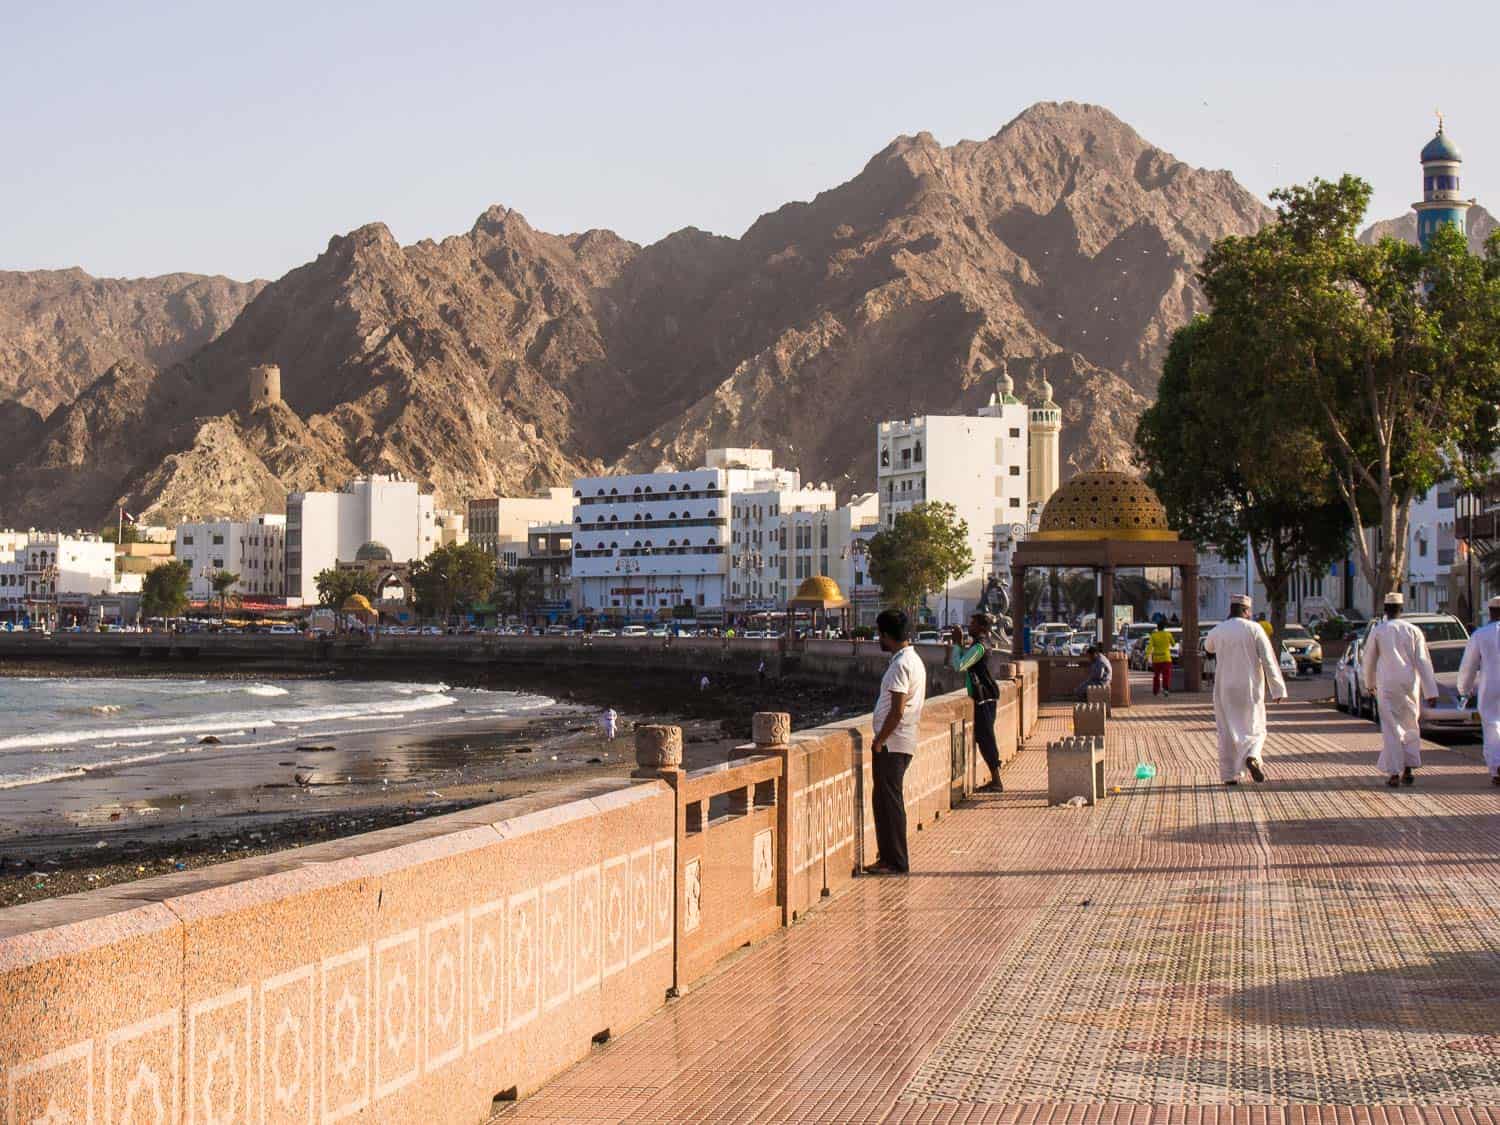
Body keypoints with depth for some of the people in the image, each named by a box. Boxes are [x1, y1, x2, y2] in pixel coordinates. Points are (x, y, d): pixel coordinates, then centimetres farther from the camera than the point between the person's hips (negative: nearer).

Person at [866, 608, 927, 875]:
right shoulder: (913, 659, 14)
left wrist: (878, 741, -14)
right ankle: (889, 856, 23)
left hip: (891, 744, -10)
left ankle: (896, 863, 2)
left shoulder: (901, 665, -18)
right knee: (884, 800, 16)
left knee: (889, 802, -3)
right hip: (903, 742, 10)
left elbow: (897, 711, -23)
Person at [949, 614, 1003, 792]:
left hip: (984, 699, -10)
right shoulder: (979, 644, 15)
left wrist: (957, 644, -12)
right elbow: (962, 664, 21)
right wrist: (958, 643, 11)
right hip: (982, 698, 10)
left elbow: (959, 666, -23)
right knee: (983, 739, 13)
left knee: (985, 739, -7)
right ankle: (995, 780, 17)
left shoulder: (979, 646, -17)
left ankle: (996, 782, -5)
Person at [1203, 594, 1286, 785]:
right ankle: (1252, 757, -18)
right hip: (1250, 688, -2)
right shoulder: (1254, 629, -6)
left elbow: (1208, 647, 25)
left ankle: (1230, 775, 5)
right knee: (1254, 729, 11)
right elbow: (1269, 660, -10)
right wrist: (1278, 689, -8)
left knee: (1227, 731, 8)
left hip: (1225, 689, 2)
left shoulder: (1217, 631, 0)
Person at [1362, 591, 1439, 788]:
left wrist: (1370, 682, 25)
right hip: (1410, 684, 2)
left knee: (1391, 729, 0)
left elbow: (1368, 661, 6)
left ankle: (1394, 774, -4)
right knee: (1411, 727, 15)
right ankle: (1408, 771, 12)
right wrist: (1431, 691, -3)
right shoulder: (1413, 631, 1)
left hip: (1387, 685, -2)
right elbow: (1423, 662, -3)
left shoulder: (1378, 631, -2)